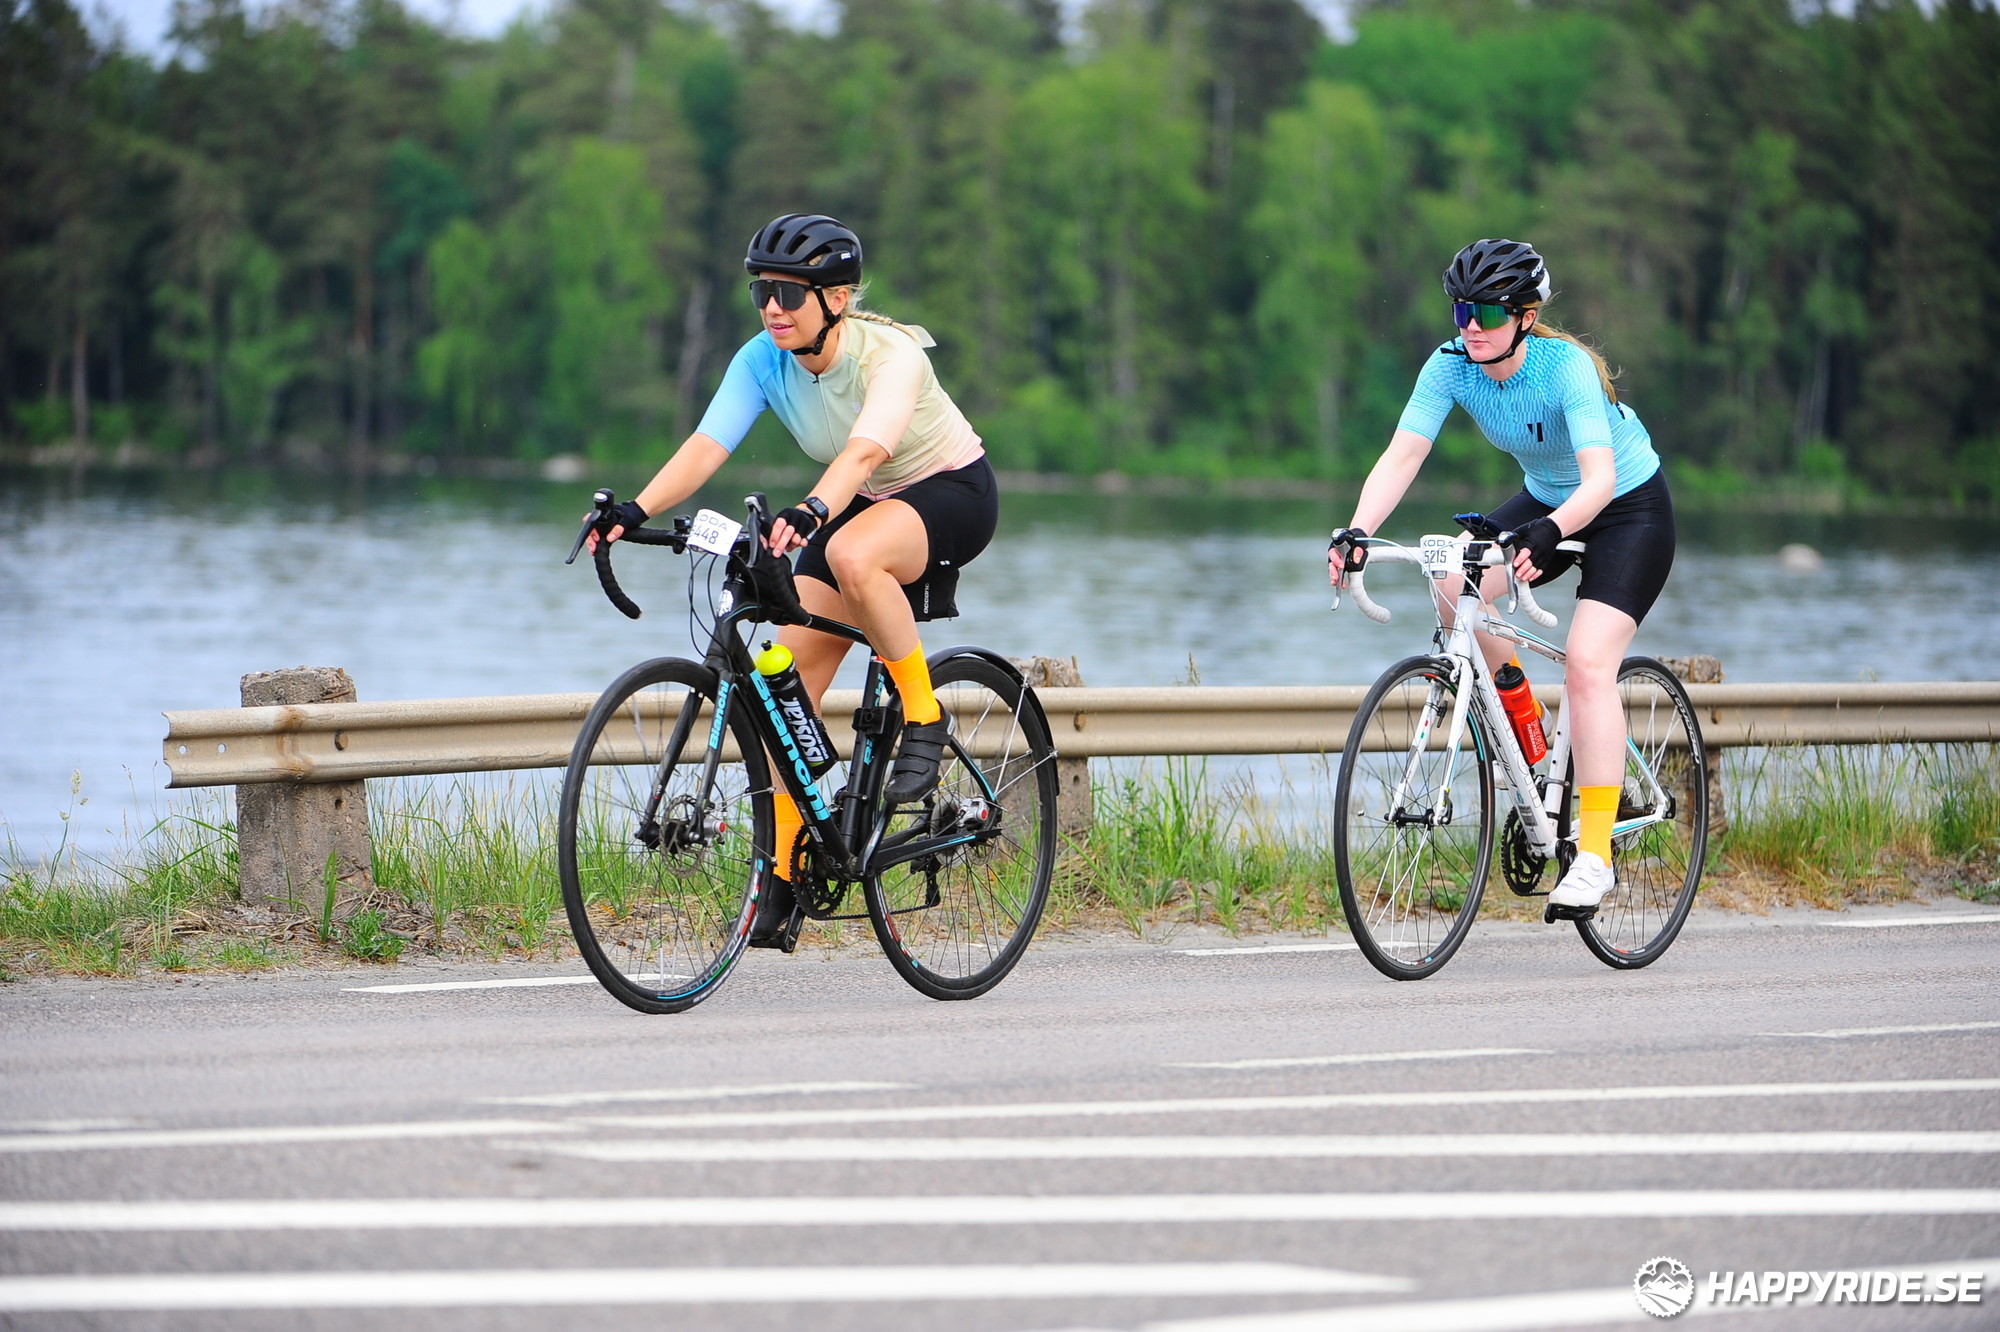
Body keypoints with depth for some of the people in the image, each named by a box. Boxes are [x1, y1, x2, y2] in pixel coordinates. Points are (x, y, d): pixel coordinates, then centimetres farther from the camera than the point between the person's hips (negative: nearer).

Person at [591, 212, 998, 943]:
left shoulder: (891, 355, -29)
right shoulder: (764, 360, -14)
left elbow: (865, 451, -46)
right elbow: (705, 446, -24)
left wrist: (809, 512, -65)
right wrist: (635, 511, -41)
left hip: (951, 492, -6)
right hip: (861, 504, 6)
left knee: (851, 555, -40)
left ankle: (924, 717, -19)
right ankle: (784, 869, 2)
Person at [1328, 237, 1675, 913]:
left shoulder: (1566, 367, -31)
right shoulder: (1451, 365, -17)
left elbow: (1599, 478, -41)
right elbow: (1401, 457, -22)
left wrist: (1548, 533, -59)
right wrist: (1356, 532, -39)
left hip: (1629, 508, -6)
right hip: (1546, 500, 6)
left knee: (1587, 665, -22)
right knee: (1454, 586, -19)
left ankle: (1595, 852, -18)